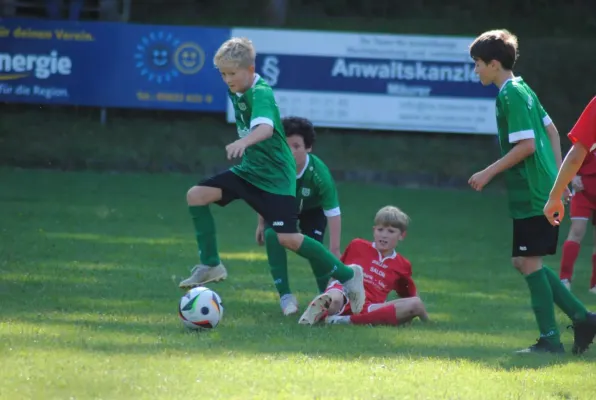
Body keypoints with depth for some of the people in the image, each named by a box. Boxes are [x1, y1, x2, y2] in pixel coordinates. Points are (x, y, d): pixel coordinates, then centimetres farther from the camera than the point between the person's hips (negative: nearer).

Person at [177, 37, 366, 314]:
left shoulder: (261, 93, -22)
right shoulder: (237, 93, 5)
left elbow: (265, 127, -43)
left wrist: (243, 142, -61)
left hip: (274, 176, -8)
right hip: (248, 170, 8)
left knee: (287, 238, -16)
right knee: (196, 195, -6)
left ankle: (347, 275, 1)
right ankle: (211, 265, 2)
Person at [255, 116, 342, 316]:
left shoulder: (319, 173, -40)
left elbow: (333, 213, -35)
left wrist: (335, 250, -37)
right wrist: (261, 223, -1)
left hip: (312, 211, -2)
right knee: (272, 236, -25)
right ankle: (285, 296, -16)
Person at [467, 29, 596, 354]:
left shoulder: (510, 95, -14)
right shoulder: (523, 89, 15)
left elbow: (526, 145, -20)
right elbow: (551, 131, 21)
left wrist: (488, 173, -14)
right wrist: (557, 176, 21)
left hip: (532, 194, -10)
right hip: (544, 190, 10)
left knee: (529, 262, -5)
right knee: (525, 262, 13)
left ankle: (550, 339, -3)